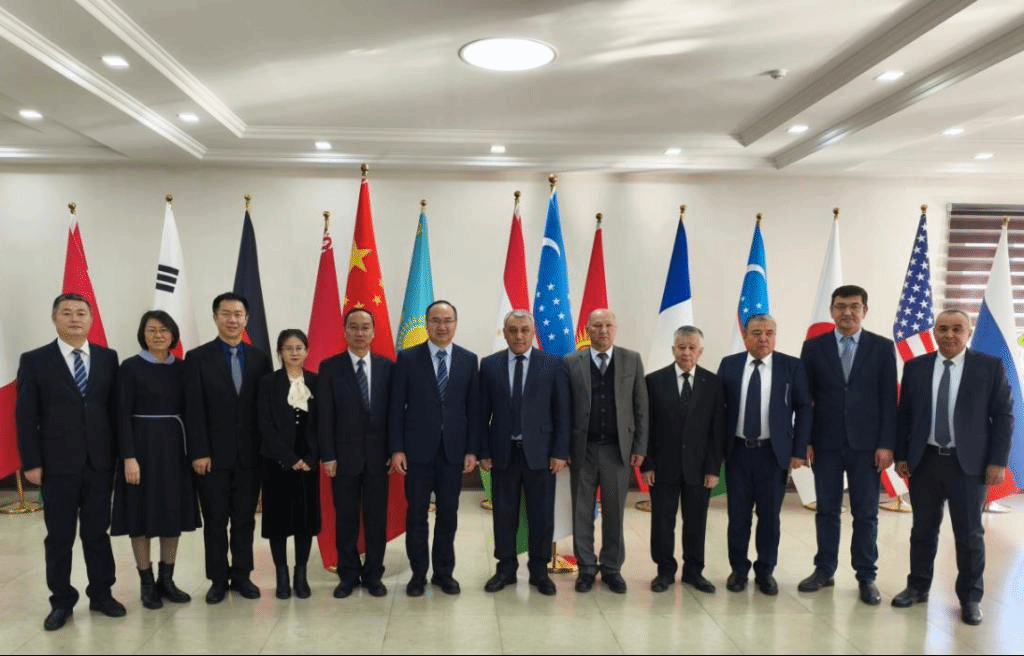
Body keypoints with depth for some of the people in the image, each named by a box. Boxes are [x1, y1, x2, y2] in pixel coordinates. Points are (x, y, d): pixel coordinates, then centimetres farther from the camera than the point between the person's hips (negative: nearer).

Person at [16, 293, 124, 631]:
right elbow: (25, 416, -2)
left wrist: (119, 454, 1)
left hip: (100, 462, 2)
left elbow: (115, 408, 5)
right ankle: (61, 601, 21)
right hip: (57, 464, -1)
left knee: (98, 531, 10)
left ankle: (101, 594, 22)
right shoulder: (34, 361, 0)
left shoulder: (108, 358, 5)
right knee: (59, 536, 8)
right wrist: (31, 463, -7)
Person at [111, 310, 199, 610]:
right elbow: (122, 415, -9)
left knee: (174, 512, 8)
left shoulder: (182, 368, 7)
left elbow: (188, 410, 9)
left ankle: (166, 579, 20)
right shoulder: (130, 367, -5)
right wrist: (129, 457, -16)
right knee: (143, 514, 3)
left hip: (175, 447, 4)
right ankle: (147, 583, 15)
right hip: (142, 446, -4)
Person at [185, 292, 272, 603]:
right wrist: (199, 452, -12)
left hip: (250, 454, 2)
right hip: (213, 454, -2)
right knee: (215, 521, 7)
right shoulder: (198, 357, -1)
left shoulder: (260, 358, 6)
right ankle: (218, 579, 19)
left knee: (245, 519, 10)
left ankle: (242, 575, 22)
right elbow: (193, 410, -6)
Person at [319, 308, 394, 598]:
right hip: (344, 455, -1)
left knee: (377, 518, 7)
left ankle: (373, 575, 20)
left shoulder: (387, 367, 4)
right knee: (345, 519, 8)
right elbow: (325, 415, -2)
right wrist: (328, 456, -7)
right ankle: (348, 575, 21)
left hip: (378, 455, 1)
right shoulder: (330, 367, 0)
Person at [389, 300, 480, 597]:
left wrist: (472, 449, 0)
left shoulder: (468, 360, 4)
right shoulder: (408, 358, -1)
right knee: (416, 514, 6)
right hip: (418, 449, -1)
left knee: (448, 514, 9)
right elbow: (396, 406, -2)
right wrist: (396, 449, -7)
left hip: (453, 449, 2)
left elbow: (473, 408, 4)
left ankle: (444, 572, 23)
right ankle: (418, 574, 21)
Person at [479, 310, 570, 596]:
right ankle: (506, 569, 25)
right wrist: (483, 451, -1)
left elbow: (562, 412, -2)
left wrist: (560, 452, -6)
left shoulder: (553, 364, -2)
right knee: (504, 513, 10)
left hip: (540, 452, -1)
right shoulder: (489, 365, 2)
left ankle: (539, 571, 22)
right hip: (503, 451, 1)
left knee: (541, 515, 7)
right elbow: (483, 412, 3)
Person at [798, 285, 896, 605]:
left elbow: (889, 399, -1)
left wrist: (886, 444, -7)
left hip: (866, 443, -1)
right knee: (827, 510, 10)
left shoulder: (882, 347, 2)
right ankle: (824, 570, 21)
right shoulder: (813, 346, 3)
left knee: (866, 513, 6)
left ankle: (866, 576, 17)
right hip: (825, 442, 1)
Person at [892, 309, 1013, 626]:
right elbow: (904, 414, 7)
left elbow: (1003, 416, -2)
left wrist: (998, 461, -7)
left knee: (969, 534, 7)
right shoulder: (915, 367, 4)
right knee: (923, 529, 12)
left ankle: (970, 597, 22)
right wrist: (901, 455, 3)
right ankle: (918, 587, 26)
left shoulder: (991, 366, -2)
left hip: (968, 463, -2)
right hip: (924, 461, 2)